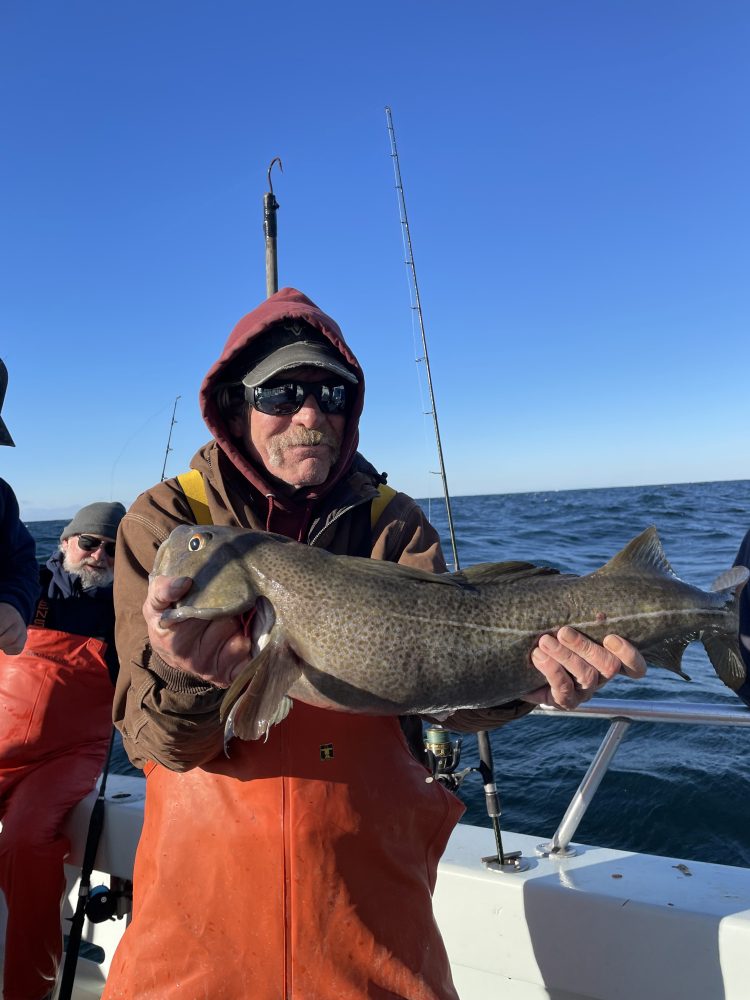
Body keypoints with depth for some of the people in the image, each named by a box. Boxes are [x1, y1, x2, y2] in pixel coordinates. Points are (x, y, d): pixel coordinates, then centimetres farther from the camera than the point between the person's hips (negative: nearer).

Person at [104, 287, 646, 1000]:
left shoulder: (392, 522, -3)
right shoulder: (163, 521, -8)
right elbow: (152, 737, -16)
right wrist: (191, 680, -38)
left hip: (371, 870, 1)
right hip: (205, 870, 0)